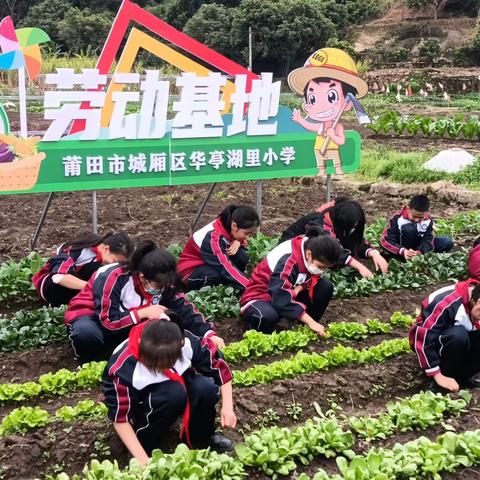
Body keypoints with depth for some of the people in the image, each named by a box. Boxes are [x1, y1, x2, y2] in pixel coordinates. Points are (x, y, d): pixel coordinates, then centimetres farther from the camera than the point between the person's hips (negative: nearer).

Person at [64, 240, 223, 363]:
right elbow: (108, 321, -33)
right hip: (89, 317, -5)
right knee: (87, 333, -42)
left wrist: (209, 333, -27)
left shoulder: (161, 283, -15)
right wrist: (143, 312, -36)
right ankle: (89, 358, -10)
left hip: (128, 326, 5)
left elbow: (185, 309, -14)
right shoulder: (113, 278, -32)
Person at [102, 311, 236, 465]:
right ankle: (145, 445, -15)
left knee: (205, 388, -28)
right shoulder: (124, 366, -35)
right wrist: (142, 459, -31)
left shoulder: (188, 343, -29)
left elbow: (220, 367, -13)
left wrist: (228, 407, -21)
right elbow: (120, 417, -27)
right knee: (173, 393, -35)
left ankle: (200, 437, 0)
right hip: (140, 402, -3)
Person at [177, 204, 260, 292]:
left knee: (243, 257, -18)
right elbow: (227, 268, -37)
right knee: (217, 276, -39)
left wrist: (238, 243, -23)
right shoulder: (214, 238, -33)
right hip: (191, 270, -7)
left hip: (211, 265, 7)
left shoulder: (228, 225, -12)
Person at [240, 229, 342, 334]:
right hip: (260, 296, -7)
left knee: (326, 286, -10)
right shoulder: (288, 261, -34)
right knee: (268, 316, -43)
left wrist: (301, 287, -21)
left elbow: (314, 278, 3)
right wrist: (311, 322, -38)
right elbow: (282, 300, -40)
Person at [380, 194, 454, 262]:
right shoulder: (398, 218, -24)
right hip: (402, 248, -4)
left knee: (447, 242, -13)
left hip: (417, 246, 4)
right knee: (409, 229, -34)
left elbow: (428, 240, -21)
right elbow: (386, 240, -28)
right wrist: (403, 251, -45)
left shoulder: (428, 220, -14)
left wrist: (419, 252, -44)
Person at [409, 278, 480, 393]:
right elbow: (423, 339, -32)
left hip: (458, 340, 6)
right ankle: (442, 383, -20)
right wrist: (438, 376, -28)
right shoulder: (446, 302, -33)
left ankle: (460, 377, -7)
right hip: (427, 339, -6)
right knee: (458, 335, -37)